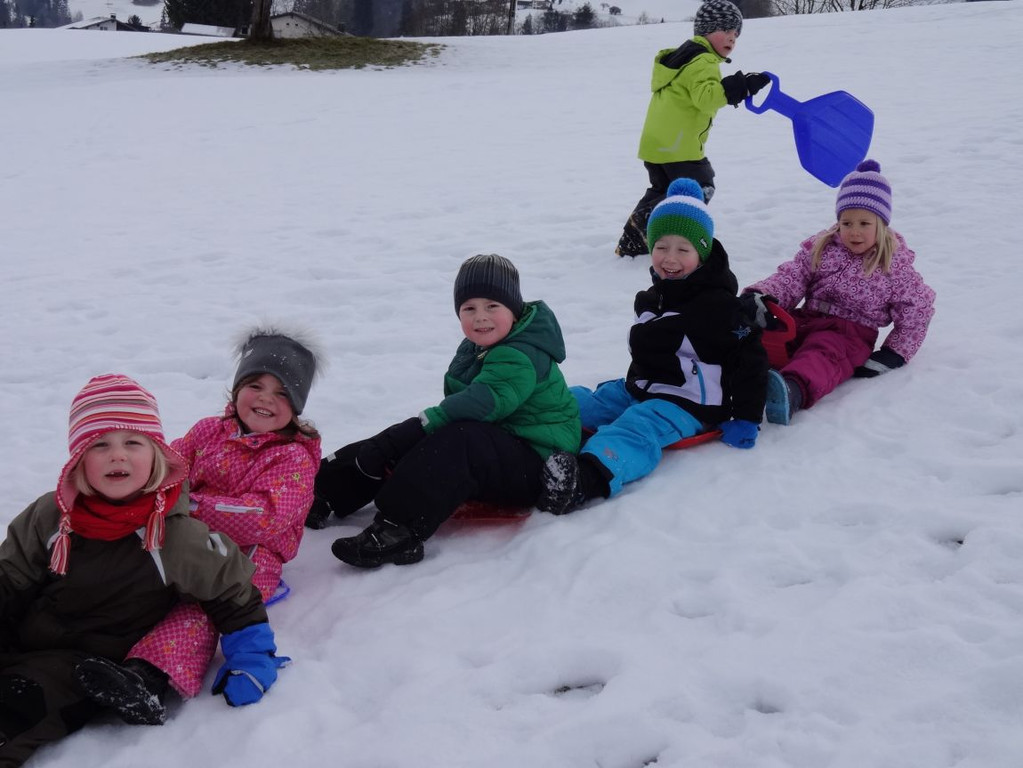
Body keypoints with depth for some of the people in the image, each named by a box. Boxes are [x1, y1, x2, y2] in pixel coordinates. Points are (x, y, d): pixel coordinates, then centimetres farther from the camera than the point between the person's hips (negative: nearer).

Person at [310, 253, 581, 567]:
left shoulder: (522, 358, -20)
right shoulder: (471, 350, 12)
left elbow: (481, 404, -32)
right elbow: (456, 404, 10)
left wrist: (415, 428, -33)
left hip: (534, 464, -9)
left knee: (459, 439, -37)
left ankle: (399, 531, -48)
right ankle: (323, 491, -8)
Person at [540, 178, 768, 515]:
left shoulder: (717, 305, -11)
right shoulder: (650, 299, 13)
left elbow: (749, 358, -11)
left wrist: (745, 419, -13)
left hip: (687, 403, -10)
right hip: (637, 391, 10)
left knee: (636, 430, -38)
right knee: (576, 400, -4)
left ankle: (589, 477, -66)